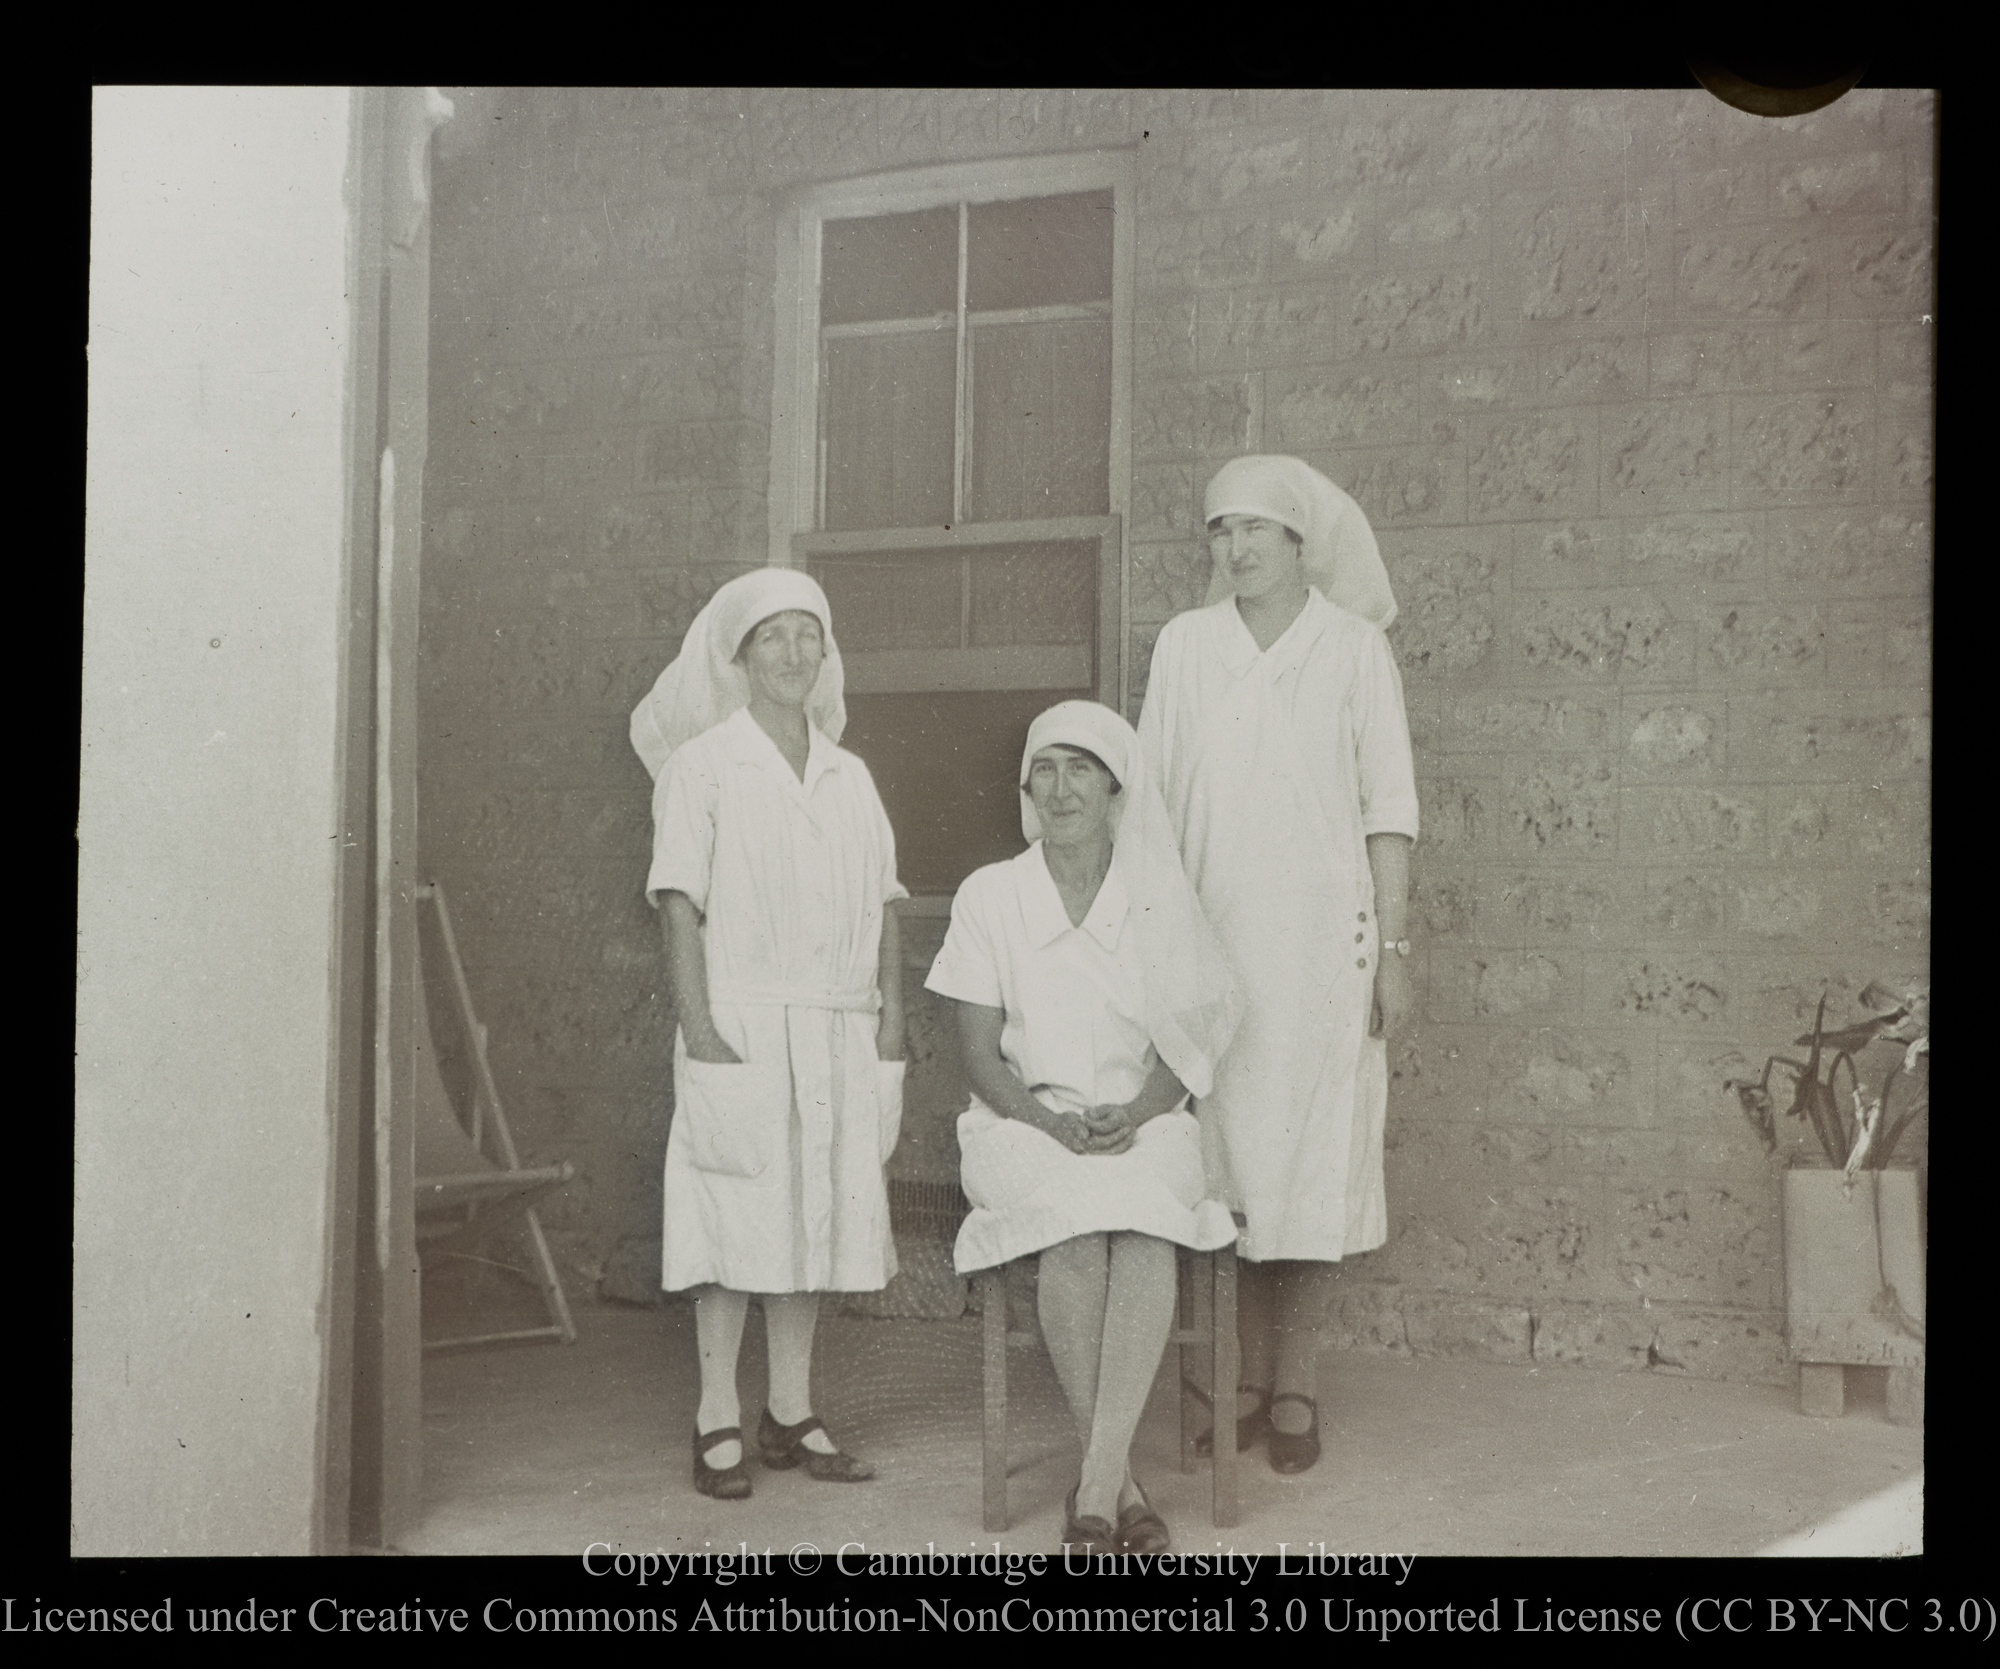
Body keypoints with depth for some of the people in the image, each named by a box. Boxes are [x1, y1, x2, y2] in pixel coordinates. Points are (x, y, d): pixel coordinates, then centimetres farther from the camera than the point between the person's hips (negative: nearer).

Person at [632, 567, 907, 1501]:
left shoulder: (849, 776, 15)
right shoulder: (702, 766, -1)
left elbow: (883, 908, 14)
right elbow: (680, 904, -7)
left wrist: (889, 1023, 6)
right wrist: (701, 1029, -15)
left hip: (838, 1031, 5)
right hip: (745, 1021, -5)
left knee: (816, 1214, 8)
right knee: (737, 1221, -4)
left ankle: (792, 1416, 18)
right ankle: (718, 1424, 6)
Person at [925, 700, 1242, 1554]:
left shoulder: (1160, 898, 5)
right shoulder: (988, 896, 2)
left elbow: (1184, 1045, 5)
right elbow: (979, 1053, 1)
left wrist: (1133, 1115, -15)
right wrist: (1053, 1123, -16)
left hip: (1142, 1124, 1)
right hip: (1025, 1123, -1)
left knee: (1143, 1224, -33)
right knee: (1075, 1226, -34)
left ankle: (1096, 1483, -33)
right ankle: (1120, 1481, -23)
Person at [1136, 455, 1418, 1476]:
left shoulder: (1354, 646, 2)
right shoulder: (1184, 645, 7)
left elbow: (1389, 808, 1)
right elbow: (1150, 798, 8)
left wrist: (1394, 948, -4)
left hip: (1323, 939, -2)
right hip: (1212, 940, 2)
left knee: (1314, 1156, 0)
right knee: (1225, 1157, 4)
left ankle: (1296, 1388, 10)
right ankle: (1249, 1378, 15)